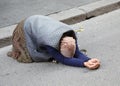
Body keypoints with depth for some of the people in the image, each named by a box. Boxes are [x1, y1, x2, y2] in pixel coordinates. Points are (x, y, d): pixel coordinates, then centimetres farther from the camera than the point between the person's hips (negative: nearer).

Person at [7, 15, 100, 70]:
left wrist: (89, 60, -47)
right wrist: (84, 63, -54)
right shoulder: (50, 43, -44)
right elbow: (63, 60, -41)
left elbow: (78, 53, -26)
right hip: (27, 28, -5)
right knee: (31, 57, -11)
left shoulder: (72, 34, -27)